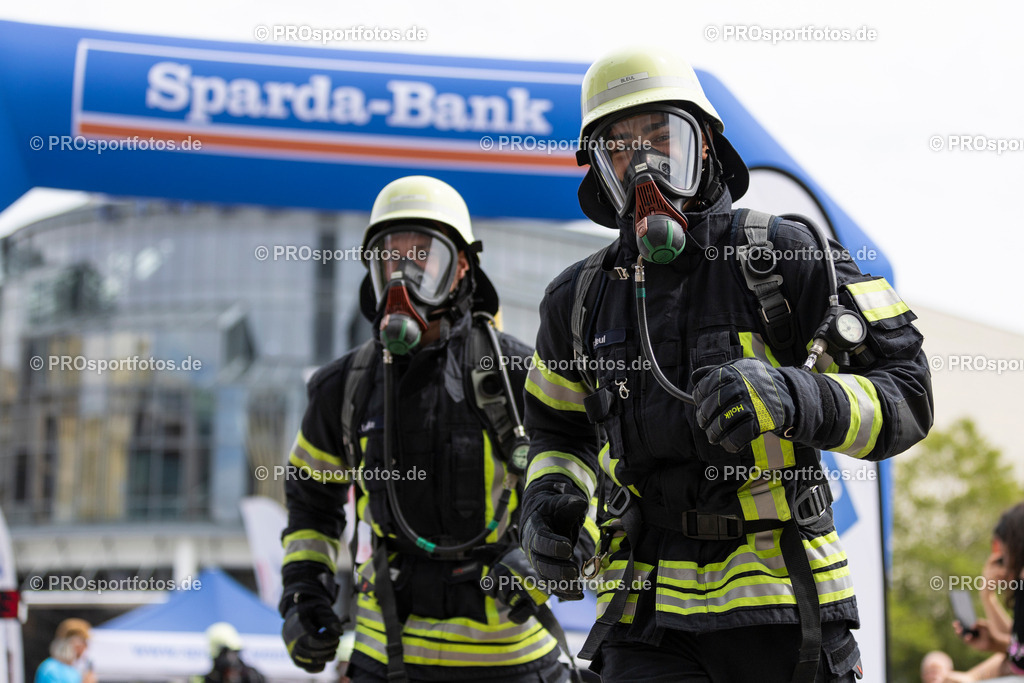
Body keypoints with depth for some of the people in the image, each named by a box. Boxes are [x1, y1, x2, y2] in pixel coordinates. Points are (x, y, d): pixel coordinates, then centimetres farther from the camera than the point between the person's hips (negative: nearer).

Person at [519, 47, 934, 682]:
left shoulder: (786, 257, -2)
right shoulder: (581, 300, 11)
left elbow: (907, 396, -7)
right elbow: (560, 428, 27)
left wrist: (792, 399, -25)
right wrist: (550, 495, 5)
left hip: (778, 595, -2)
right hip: (647, 608, 2)